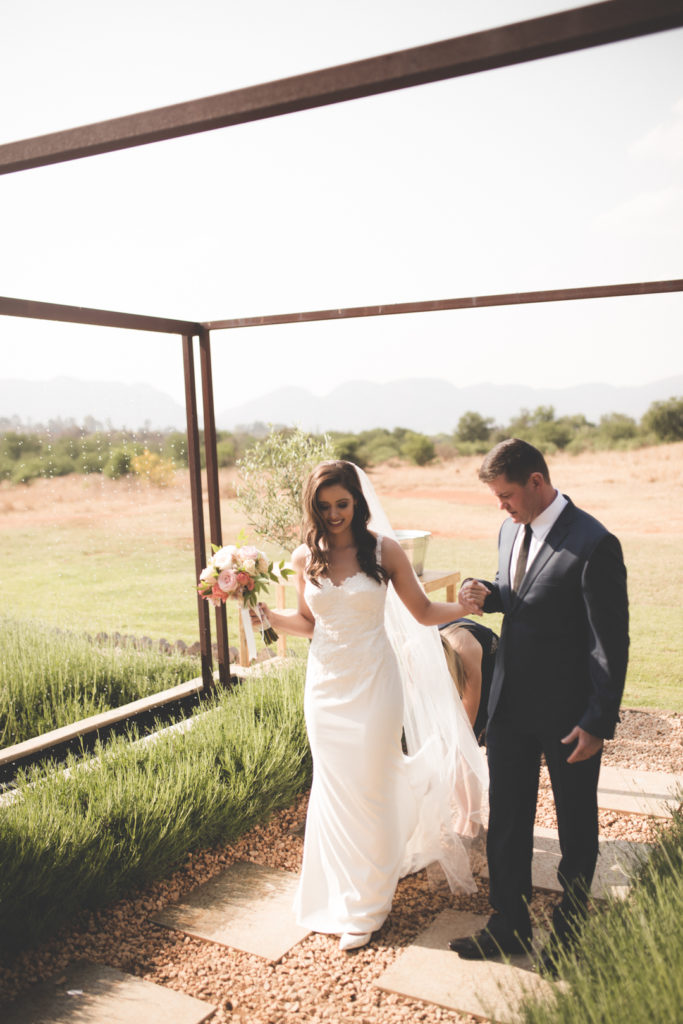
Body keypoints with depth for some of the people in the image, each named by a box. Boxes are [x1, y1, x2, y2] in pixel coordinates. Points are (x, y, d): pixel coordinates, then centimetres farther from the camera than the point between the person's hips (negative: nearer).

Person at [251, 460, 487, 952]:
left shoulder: (384, 551, -8)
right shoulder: (306, 558, 1)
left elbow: (423, 612, -2)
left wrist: (466, 605, -20)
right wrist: (267, 614, -5)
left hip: (372, 682, -3)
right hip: (325, 684, 3)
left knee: (369, 787, 5)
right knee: (334, 788, 13)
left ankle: (365, 904, 27)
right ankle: (344, 889, 38)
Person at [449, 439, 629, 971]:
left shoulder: (592, 544, -20)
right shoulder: (512, 530, 4)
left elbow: (611, 642, -18)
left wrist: (597, 723, -16)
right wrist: (490, 594, -4)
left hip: (569, 713, -6)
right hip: (512, 703, 7)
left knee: (577, 828, 15)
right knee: (506, 821, 16)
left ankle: (569, 933, 35)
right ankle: (509, 926, 34)